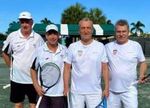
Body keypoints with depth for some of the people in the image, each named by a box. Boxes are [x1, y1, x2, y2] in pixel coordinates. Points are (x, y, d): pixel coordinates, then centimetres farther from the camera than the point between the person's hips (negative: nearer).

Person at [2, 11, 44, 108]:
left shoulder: (38, 37, -3)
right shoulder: (12, 36, -2)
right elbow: (5, 53, 10)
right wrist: (11, 66, 5)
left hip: (33, 78, 0)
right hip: (16, 78, 1)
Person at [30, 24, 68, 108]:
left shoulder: (65, 50, 1)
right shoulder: (39, 51, -2)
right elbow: (33, 69, 4)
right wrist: (36, 86, -4)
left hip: (60, 93, 1)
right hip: (43, 92, -1)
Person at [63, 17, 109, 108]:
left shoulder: (100, 46, -1)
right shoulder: (72, 47, 0)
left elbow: (105, 68, 1)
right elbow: (67, 68, 3)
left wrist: (107, 88, -2)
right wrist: (66, 87, -2)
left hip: (95, 92, 0)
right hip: (76, 92, 1)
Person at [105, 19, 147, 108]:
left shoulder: (136, 45, -1)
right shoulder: (108, 46, 1)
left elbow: (142, 62, 8)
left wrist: (141, 75, -8)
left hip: (129, 90, -1)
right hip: (112, 90, 2)